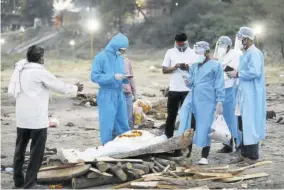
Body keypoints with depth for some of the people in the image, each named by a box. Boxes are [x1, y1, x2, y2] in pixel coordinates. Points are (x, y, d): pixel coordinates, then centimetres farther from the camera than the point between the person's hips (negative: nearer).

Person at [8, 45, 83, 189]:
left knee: (20, 149, 15)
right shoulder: (39, 72, -11)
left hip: (21, 117, 7)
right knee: (36, 151, 1)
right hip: (37, 118, -7)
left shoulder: (19, 70, 7)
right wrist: (76, 88, 11)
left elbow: (11, 91, 8)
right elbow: (59, 86, -5)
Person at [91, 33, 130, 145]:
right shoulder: (101, 57, -8)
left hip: (120, 95, 6)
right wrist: (113, 77, -21)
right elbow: (94, 76, -14)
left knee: (123, 124, 11)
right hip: (107, 96, -6)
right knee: (107, 125, -1)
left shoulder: (120, 58, 12)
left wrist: (125, 78, -4)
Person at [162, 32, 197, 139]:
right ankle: (168, 137, 14)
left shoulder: (193, 53, 3)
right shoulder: (170, 52, 4)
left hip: (189, 89, 0)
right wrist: (174, 67, -16)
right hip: (174, 89, 0)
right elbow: (164, 70, 2)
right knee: (171, 114, 7)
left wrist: (189, 67, -18)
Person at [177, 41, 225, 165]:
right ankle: (188, 149, 15)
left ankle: (204, 157, 9)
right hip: (192, 99, 5)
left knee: (204, 128, 0)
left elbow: (219, 85, -5)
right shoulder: (194, 66, 15)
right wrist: (188, 82, -1)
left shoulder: (215, 65, -2)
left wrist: (220, 102, -11)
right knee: (188, 125, 2)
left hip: (206, 101, -5)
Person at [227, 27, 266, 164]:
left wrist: (238, 74, -16)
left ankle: (253, 155, 2)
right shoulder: (246, 54, 15)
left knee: (251, 125, -4)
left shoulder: (254, 53, -15)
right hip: (245, 95, 10)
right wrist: (237, 74, 5)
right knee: (244, 125, 12)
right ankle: (245, 154, 20)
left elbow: (255, 72, -26)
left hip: (252, 96, -10)